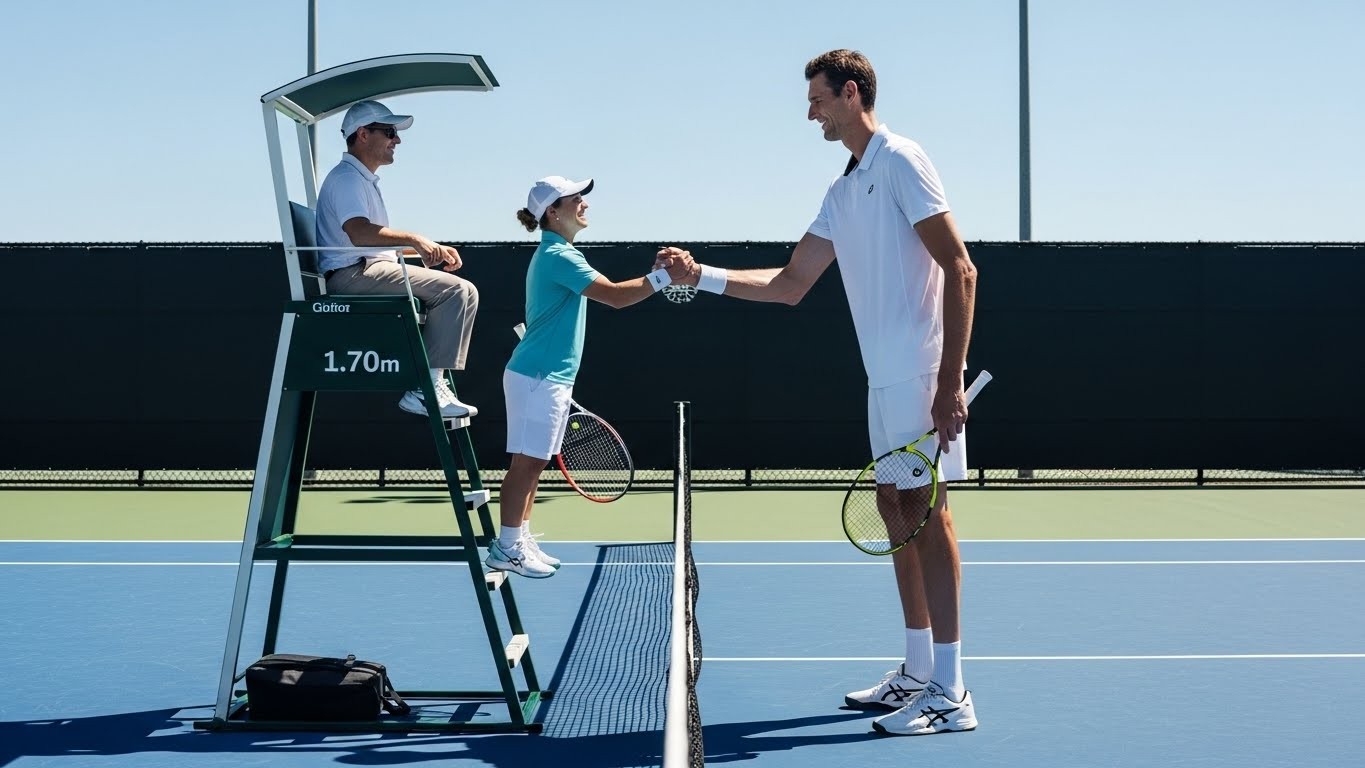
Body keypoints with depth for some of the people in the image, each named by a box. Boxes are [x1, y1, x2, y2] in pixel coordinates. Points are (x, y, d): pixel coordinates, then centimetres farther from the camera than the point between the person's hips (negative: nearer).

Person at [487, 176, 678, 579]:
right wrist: (664, 275, -25)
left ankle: (520, 540, 17)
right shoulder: (558, 256, -17)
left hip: (549, 377, 10)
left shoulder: (556, 254, 16)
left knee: (533, 463, 12)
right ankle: (506, 548, -1)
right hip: (537, 378, -10)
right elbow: (615, 295, -24)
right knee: (525, 463, -6)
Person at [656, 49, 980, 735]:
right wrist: (701, 276, 10)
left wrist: (950, 380, -20)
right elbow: (791, 284, 20)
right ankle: (917, 672, 20)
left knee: (927, 514, -9)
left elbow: (960, 269, -15)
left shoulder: (900, 162, -9)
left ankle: (948, 694, -6)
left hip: (921, 375, -9)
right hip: (884, 378, 9)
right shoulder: (842, 193, 18)